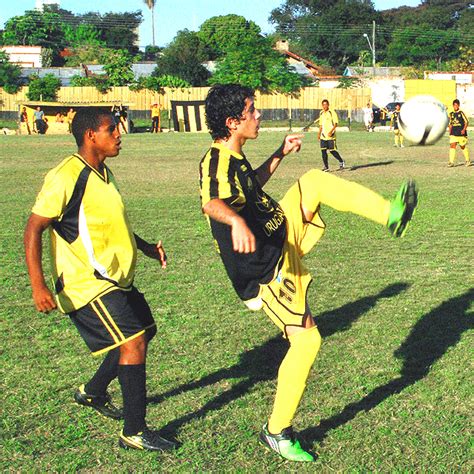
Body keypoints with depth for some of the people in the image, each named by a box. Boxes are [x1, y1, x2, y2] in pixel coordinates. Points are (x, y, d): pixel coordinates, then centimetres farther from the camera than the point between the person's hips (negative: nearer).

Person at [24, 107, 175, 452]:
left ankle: (93, 392, 38)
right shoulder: (66, 176, -18)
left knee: (144, 332, 20)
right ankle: (134, 432, -3)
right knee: (133, 343, -14)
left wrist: (146, 246, 17)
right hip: (88, 283, -10)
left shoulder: (103, 173, 11)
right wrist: (38, 286, -26)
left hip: (116, 279, 10)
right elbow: (34, 229, -19)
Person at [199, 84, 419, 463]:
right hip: (267, 267, -9)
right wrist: (236, 221, -69)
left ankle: (391, 215, 4)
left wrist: (279, 155, 27)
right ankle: (277, 433, 8)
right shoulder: (217, 162, -24)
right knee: (306, 340, -6)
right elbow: (213, 203, -48)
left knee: (315, 181, 6)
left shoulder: (234, 157, 7)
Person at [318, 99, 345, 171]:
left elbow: (335, 124, -10)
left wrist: (331, 131, -22)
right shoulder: (321, 113, 13)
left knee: (332, 150, -6)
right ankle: (326, 167, 8)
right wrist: (319, 133, 15)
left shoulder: (332, 112, -7)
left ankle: (341, 162, 15)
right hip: (323, 136, 6)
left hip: (330, 135, -6)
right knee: (323, 151, 2)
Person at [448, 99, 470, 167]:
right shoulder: (451, 114, 7)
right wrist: (450, 132, 12)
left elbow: (466, 122, -4)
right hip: (453, 134, 3)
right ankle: (451, 162, -12)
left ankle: (467, 160, 28)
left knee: (463, 147, 8)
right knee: (452, 146, -12)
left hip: (461, 133, -3)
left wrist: (464, 129, -15)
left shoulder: (461, 113, -5)